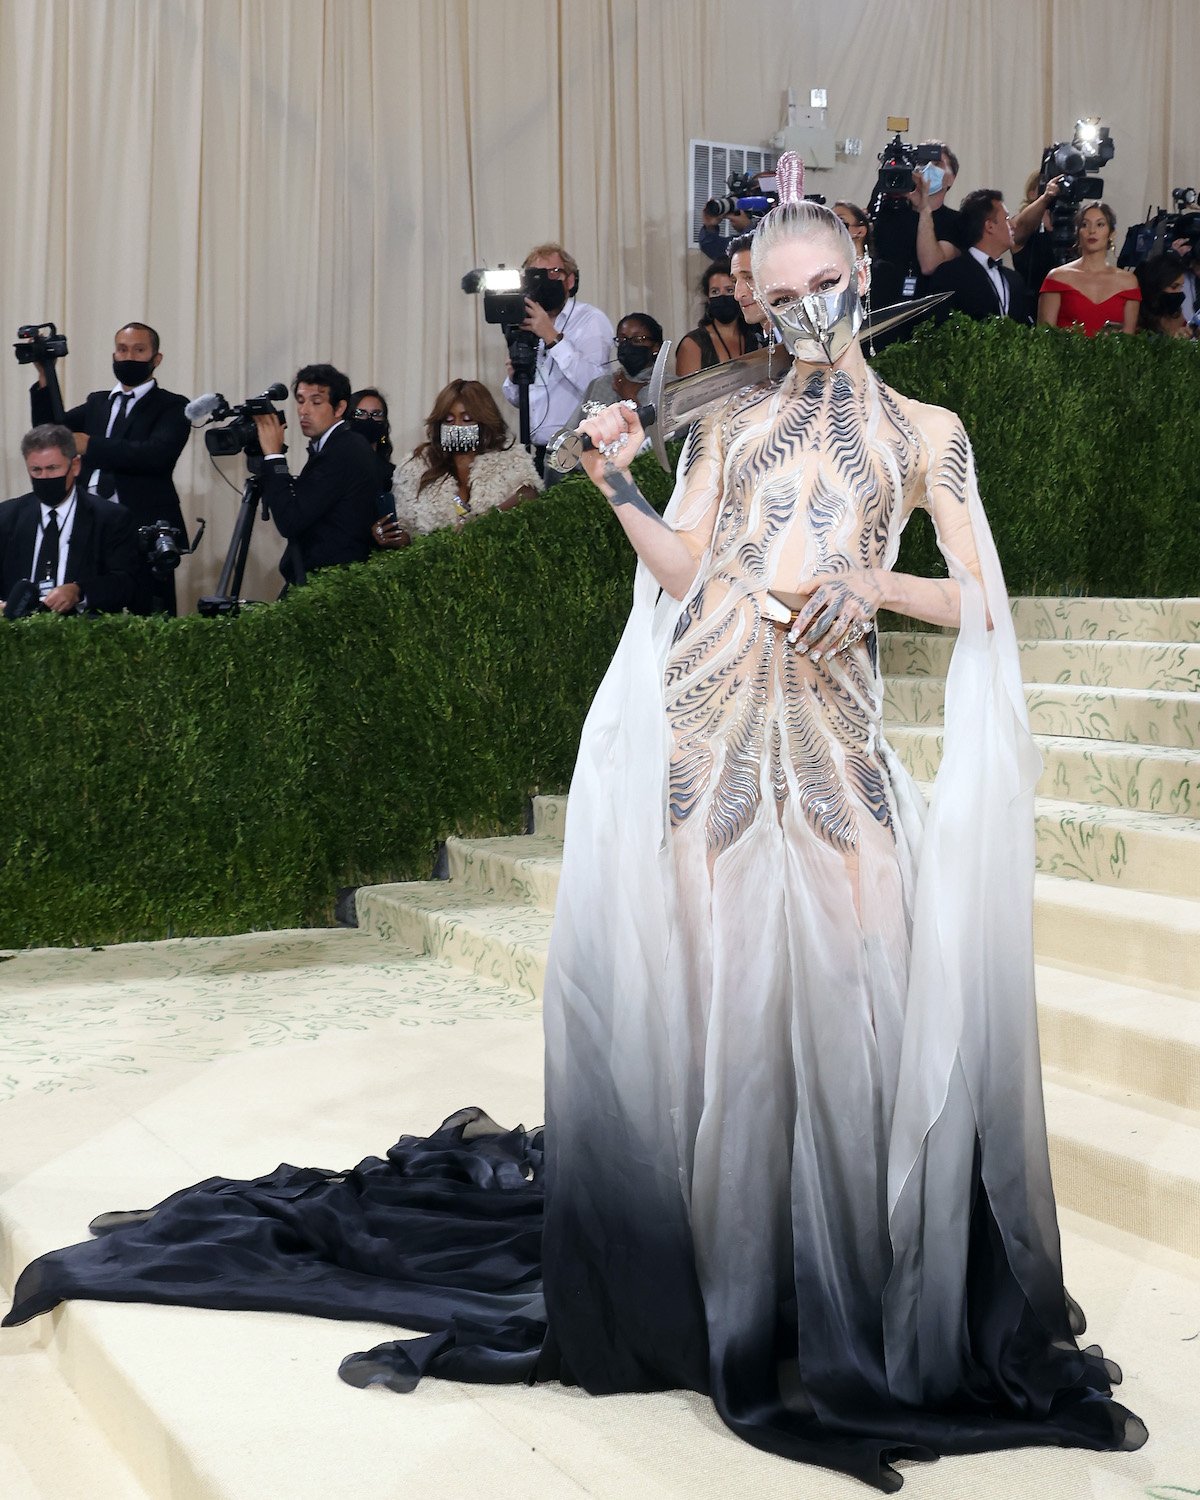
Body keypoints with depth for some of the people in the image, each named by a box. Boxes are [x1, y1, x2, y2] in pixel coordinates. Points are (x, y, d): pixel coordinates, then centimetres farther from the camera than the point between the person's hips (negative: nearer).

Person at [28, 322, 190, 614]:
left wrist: (90, 446, -10)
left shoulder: (172, 406, 3)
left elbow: (157, 454, -13)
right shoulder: (97, 403, 22)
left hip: (145, 534, -5)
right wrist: (45, 378, 2)